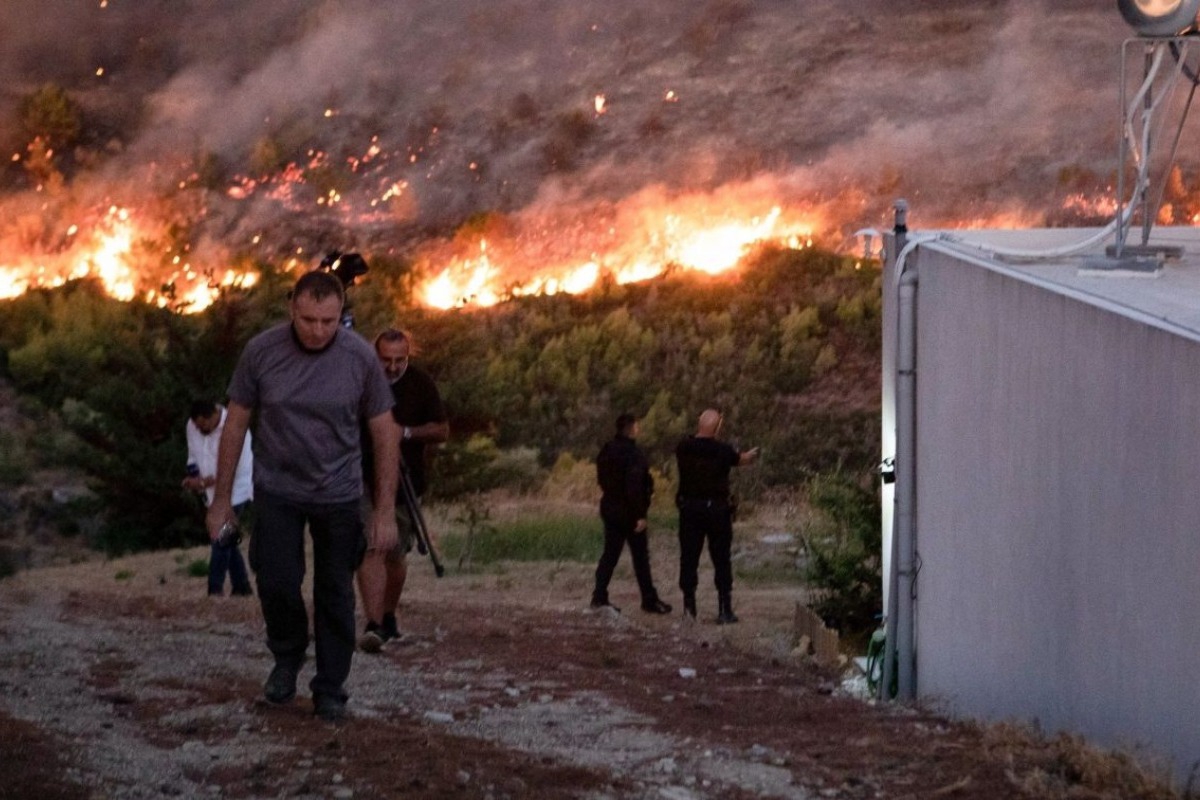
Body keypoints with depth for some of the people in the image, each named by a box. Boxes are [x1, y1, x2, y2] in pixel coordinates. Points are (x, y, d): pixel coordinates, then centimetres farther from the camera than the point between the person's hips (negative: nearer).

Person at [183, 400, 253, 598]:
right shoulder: (192, 427, 0)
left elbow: (234, 469, -21)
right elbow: (193, 458, 13)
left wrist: (203, 482, -20)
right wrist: (195, 478, -7)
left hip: (236, 494, -7)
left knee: (221, 541, -14)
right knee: (227, 543, 9)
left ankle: (215, 590, -15)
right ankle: (242, 588, 17)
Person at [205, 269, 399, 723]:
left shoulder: (360, 358, -13)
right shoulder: (261, 352, -12)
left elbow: (385, 434, -6)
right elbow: (236, 424, -2)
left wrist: (385, 511, -7)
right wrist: (221, 499, 0)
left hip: (338, 494, 0)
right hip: (277, 491, 0)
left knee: (335, 593, 5)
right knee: (276, 583, -5)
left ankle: (330, 690, 20)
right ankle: (287, 657, 25)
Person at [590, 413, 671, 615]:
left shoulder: (607, 451, 6)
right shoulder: (633, 455, -20)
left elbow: (601, 477, 14)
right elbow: (634, 487, -23)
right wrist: (640, 515, -19)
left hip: (610, 509, 7)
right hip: (629, 512, -7)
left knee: (610, 553, 11)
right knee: (640, 556, 2)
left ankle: (599, 597, 7)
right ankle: (649, 600, 9)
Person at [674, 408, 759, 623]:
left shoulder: (684, 448, -5)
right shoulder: (722, 451, -11)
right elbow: (742, 459, 10)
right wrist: (752, 454, 34)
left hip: (689, 509, 2)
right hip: (716, 509, -2)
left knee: (688, 559, 8)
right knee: (721, 561, 4)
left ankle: (689, 607, 8)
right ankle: (724, 610, 4)